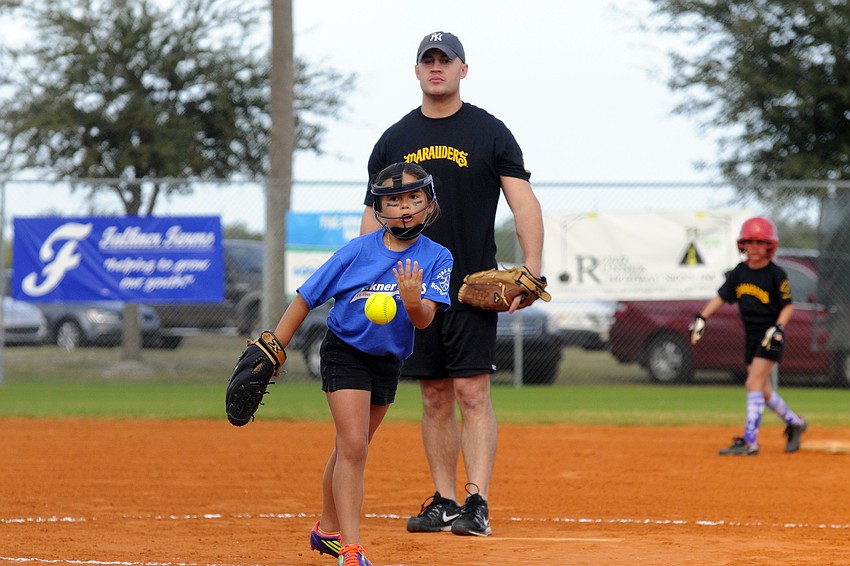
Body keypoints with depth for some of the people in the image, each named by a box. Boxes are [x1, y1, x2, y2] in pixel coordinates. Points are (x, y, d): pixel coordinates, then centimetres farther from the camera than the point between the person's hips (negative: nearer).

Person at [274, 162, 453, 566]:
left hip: (388, 361, 4)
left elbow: (424, 320, -20)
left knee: (351, 448, 18)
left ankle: (328, 529, 38)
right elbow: (306, 298, -9)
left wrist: (413, 301, -43)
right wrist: (272, 351, -8)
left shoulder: (436, 258, -10)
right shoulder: (358, 251, -16)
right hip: (345, 351, -4)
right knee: (353, 446, -16)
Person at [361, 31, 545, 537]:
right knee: (436, 398, 7)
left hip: (473, 287, -4)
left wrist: (532, 268, -18)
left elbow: (525, 203, -5)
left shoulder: (491, 133, 1)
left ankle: (477, 504, -12)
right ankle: (444, 502, 11)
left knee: (472, 392, -10)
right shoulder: (394, 141, 11)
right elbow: (375, 216, 13)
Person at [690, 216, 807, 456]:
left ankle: (750, 442, -18)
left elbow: (788, 306, -7)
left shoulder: (776, 274, -10)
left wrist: (779, 327, -22)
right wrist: (702, 318, 1)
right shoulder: (739, 273, 5)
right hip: (751, 336, 6)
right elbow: (721, 297, 11)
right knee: (763, 391, 11)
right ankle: (794, 423, 34)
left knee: (754, 384, -16)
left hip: (770, 338, -6)